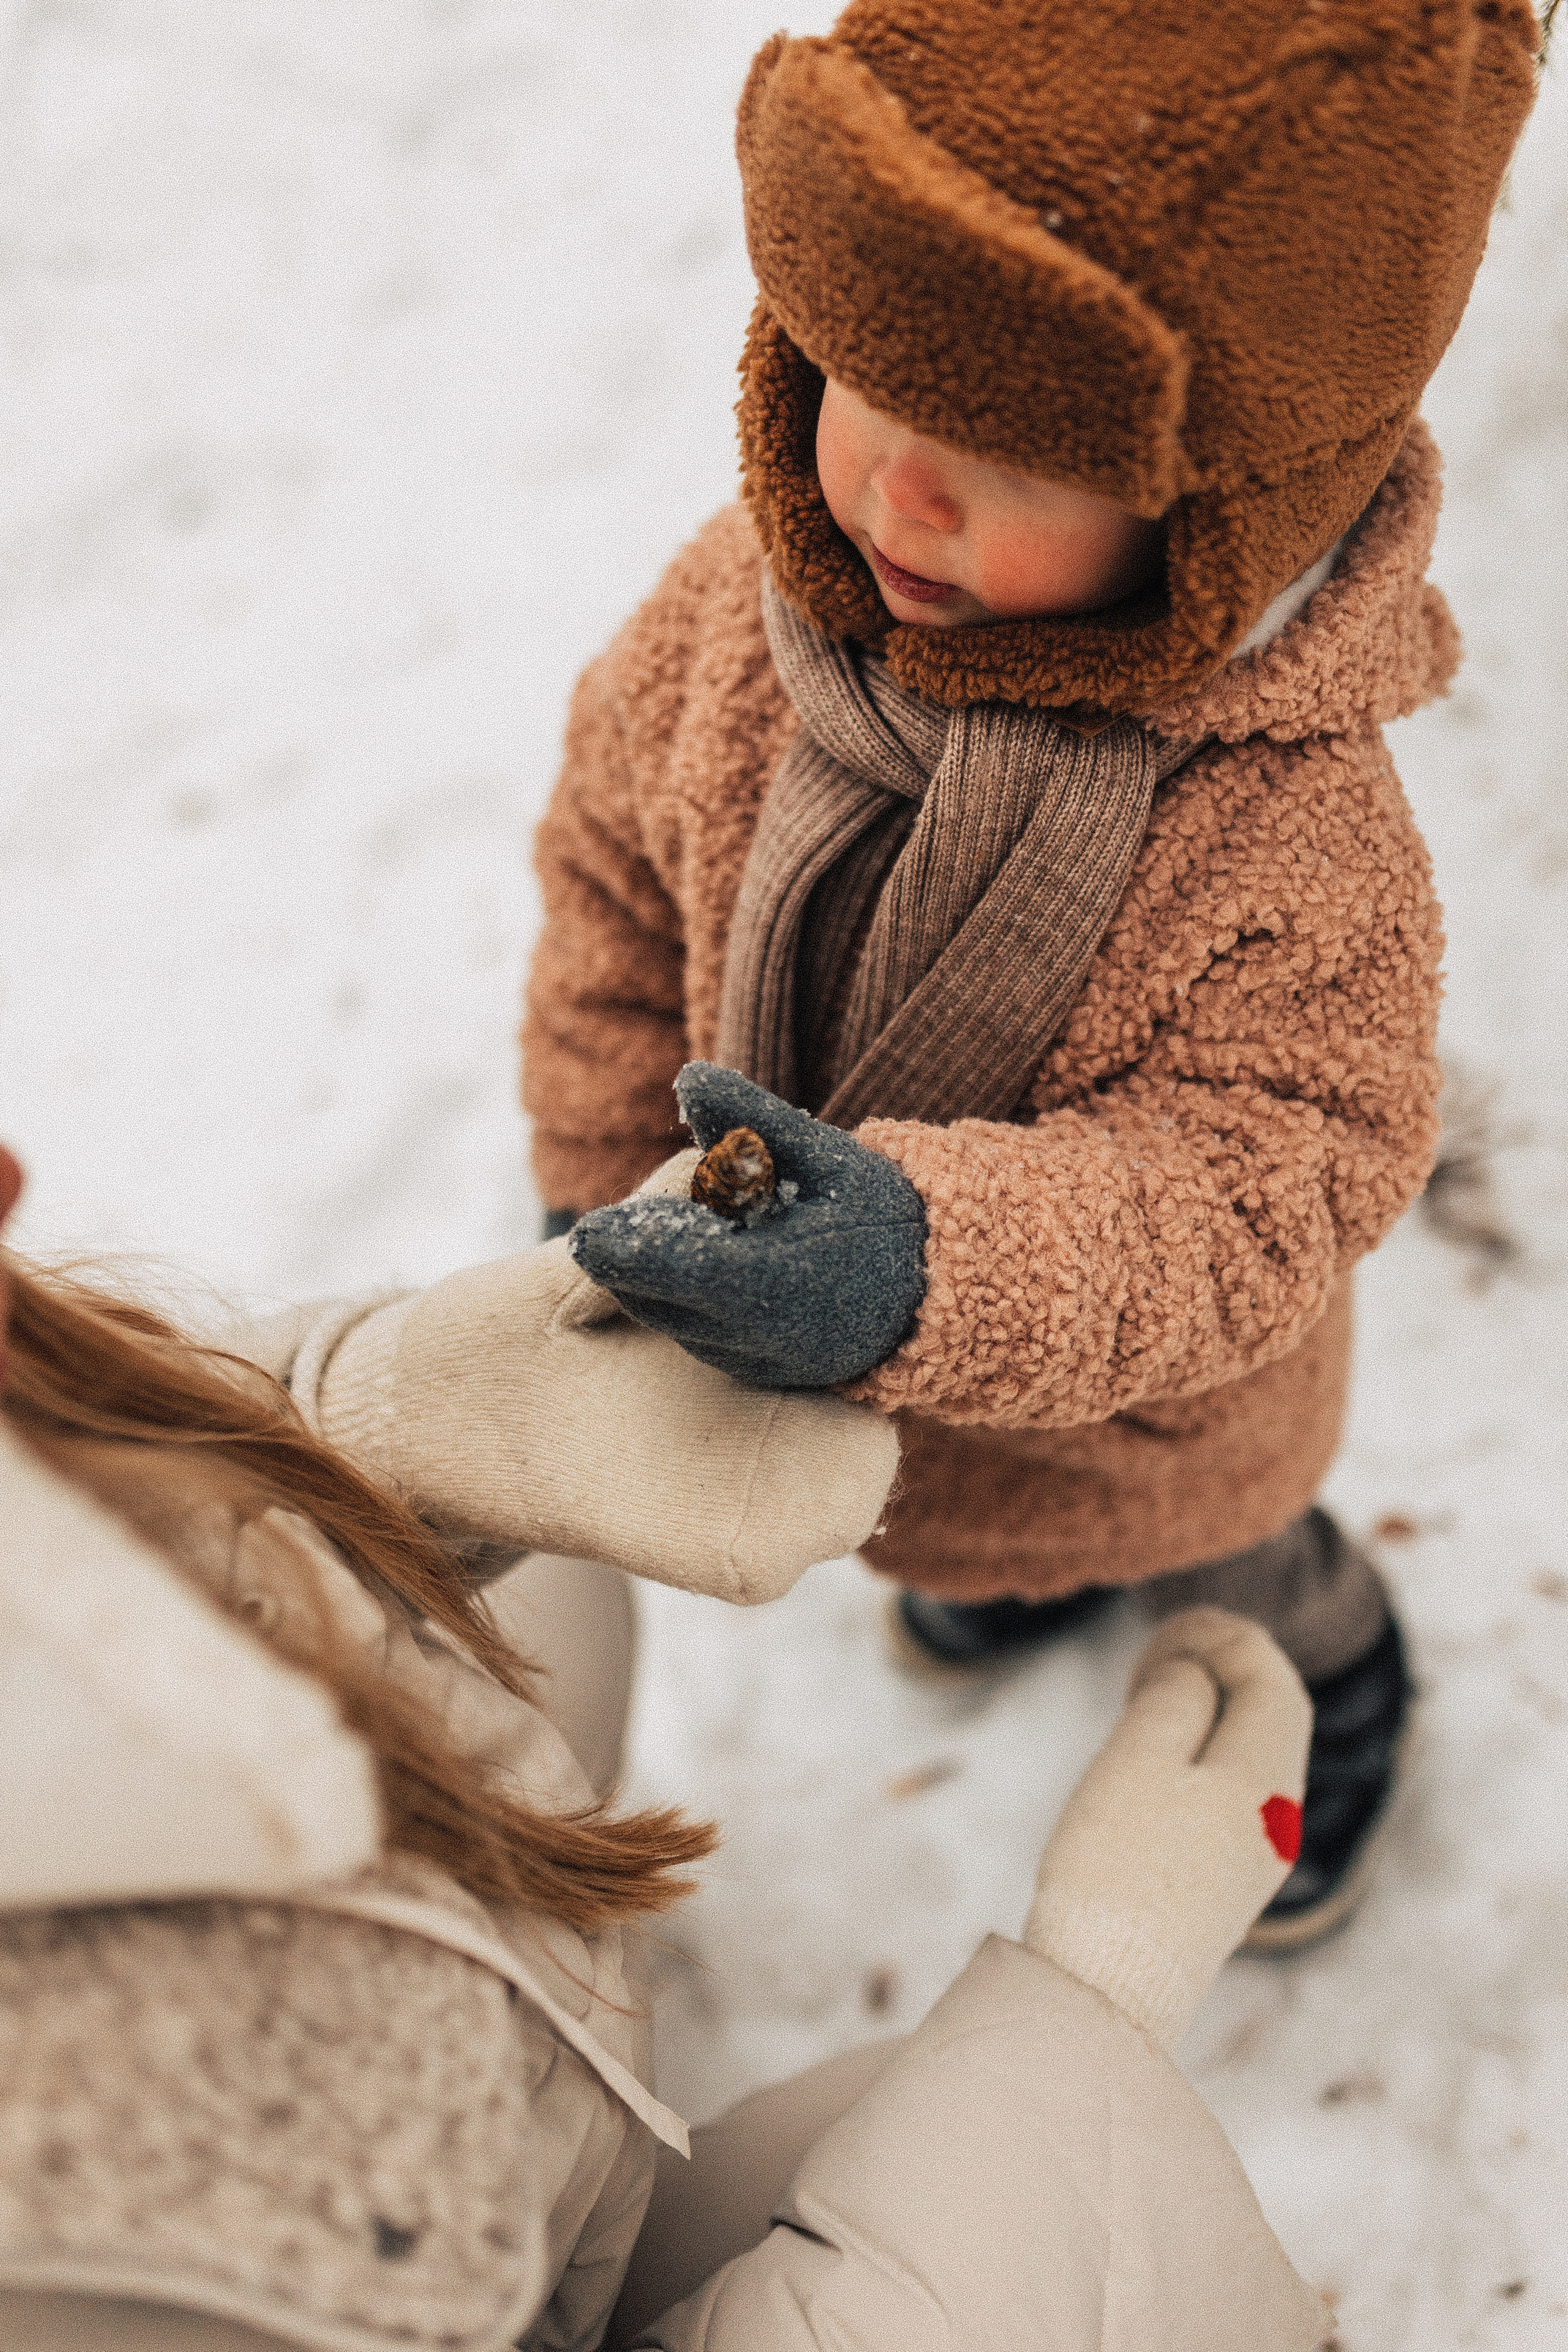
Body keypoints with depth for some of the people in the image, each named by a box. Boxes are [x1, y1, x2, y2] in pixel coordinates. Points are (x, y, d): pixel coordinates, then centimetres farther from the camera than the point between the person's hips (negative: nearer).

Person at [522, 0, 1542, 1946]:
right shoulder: (750, 601, -27)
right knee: (948, 1511, 38)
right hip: (869, 1344, 4)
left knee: (1236, 1570, 31)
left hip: (1158, 1407, -4)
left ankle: (1333, 1680, 67)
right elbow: (620, 862, -10)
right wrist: (603, 1181, 0)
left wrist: (933, 1269, -55)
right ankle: (1030, 1558, 74)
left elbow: (1263, 1180, -37)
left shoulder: (1295, 833, -42)